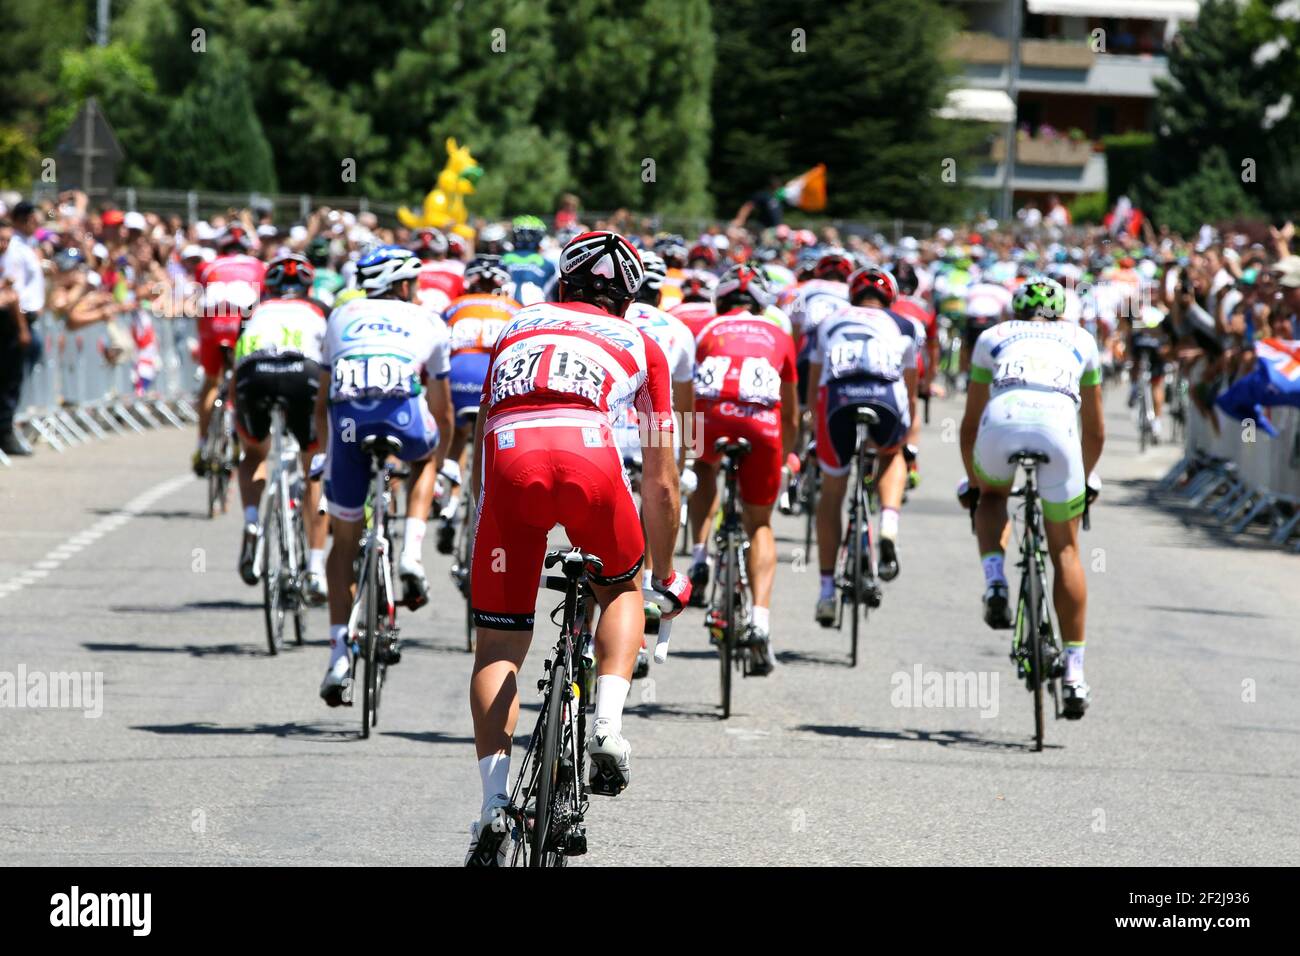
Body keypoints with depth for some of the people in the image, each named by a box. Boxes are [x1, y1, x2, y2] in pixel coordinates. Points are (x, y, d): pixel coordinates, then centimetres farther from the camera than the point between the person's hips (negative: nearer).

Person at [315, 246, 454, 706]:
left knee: (345, 541, 18)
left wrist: (330, 442, 48)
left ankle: (339, 654, 9)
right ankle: (411, 556, 16)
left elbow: (322, 404, 33)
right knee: (424, 457, 37)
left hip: (347, 419, 1)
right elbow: (442, 412, 38)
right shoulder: (429, 323, 29)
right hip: (402, 415, -1)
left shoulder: (342, 317, 32)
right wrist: (435, 466, 52)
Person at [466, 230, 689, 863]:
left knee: (498, 644, 10)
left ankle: (494, 800, -3)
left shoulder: (517, 328, 35)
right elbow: (660, 485, 32)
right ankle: (608, 721, 4)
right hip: (586, 454, -1)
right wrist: (666, 577, 44)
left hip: (508, 456, 1)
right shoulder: (639, 345, 30)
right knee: (620, 587, 27)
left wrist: (483, 518, 52)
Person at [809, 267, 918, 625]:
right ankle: (889, 527, 8)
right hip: (886, 398, 0)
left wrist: (815, 438, 52)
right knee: (891, 455, 34)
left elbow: (813, 386, 39)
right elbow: (911, 393, 39)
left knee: (831, 491, 21)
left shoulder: (828, 324, 33)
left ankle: (827, 590, 19)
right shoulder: (903, 326, 31)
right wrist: (909, 445, 53)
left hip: (837, 397, 0)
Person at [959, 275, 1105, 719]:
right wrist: (1085, 479, 55)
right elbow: (1095, 431, 39)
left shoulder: (993, 337, 33)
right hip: (1058, 427, 0)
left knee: (991, 496, 35)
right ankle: (1074, 672, 11)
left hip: (1002, 421, 0)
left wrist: (972, 481, 50)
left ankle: (995, 584, 10)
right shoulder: (1080, 340, 34)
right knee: (1065, 550, 14)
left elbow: (970, 423, 37)